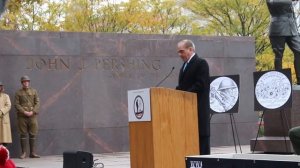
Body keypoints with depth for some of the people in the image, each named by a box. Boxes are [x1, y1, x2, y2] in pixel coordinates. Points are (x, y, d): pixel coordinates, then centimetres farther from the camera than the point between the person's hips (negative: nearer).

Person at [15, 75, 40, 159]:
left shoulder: (34, 91, 10)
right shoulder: (18, 93, 5)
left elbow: (37, 103, 4)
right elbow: (16, 104, -2)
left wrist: (32, 112, -10)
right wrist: (24, 112, -14)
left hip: (32, 116, 2)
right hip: (22, 117, -1)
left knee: (33, 135, 2)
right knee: (23, 134, 0)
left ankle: (32, 153, 7)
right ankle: (23, 153, 5)